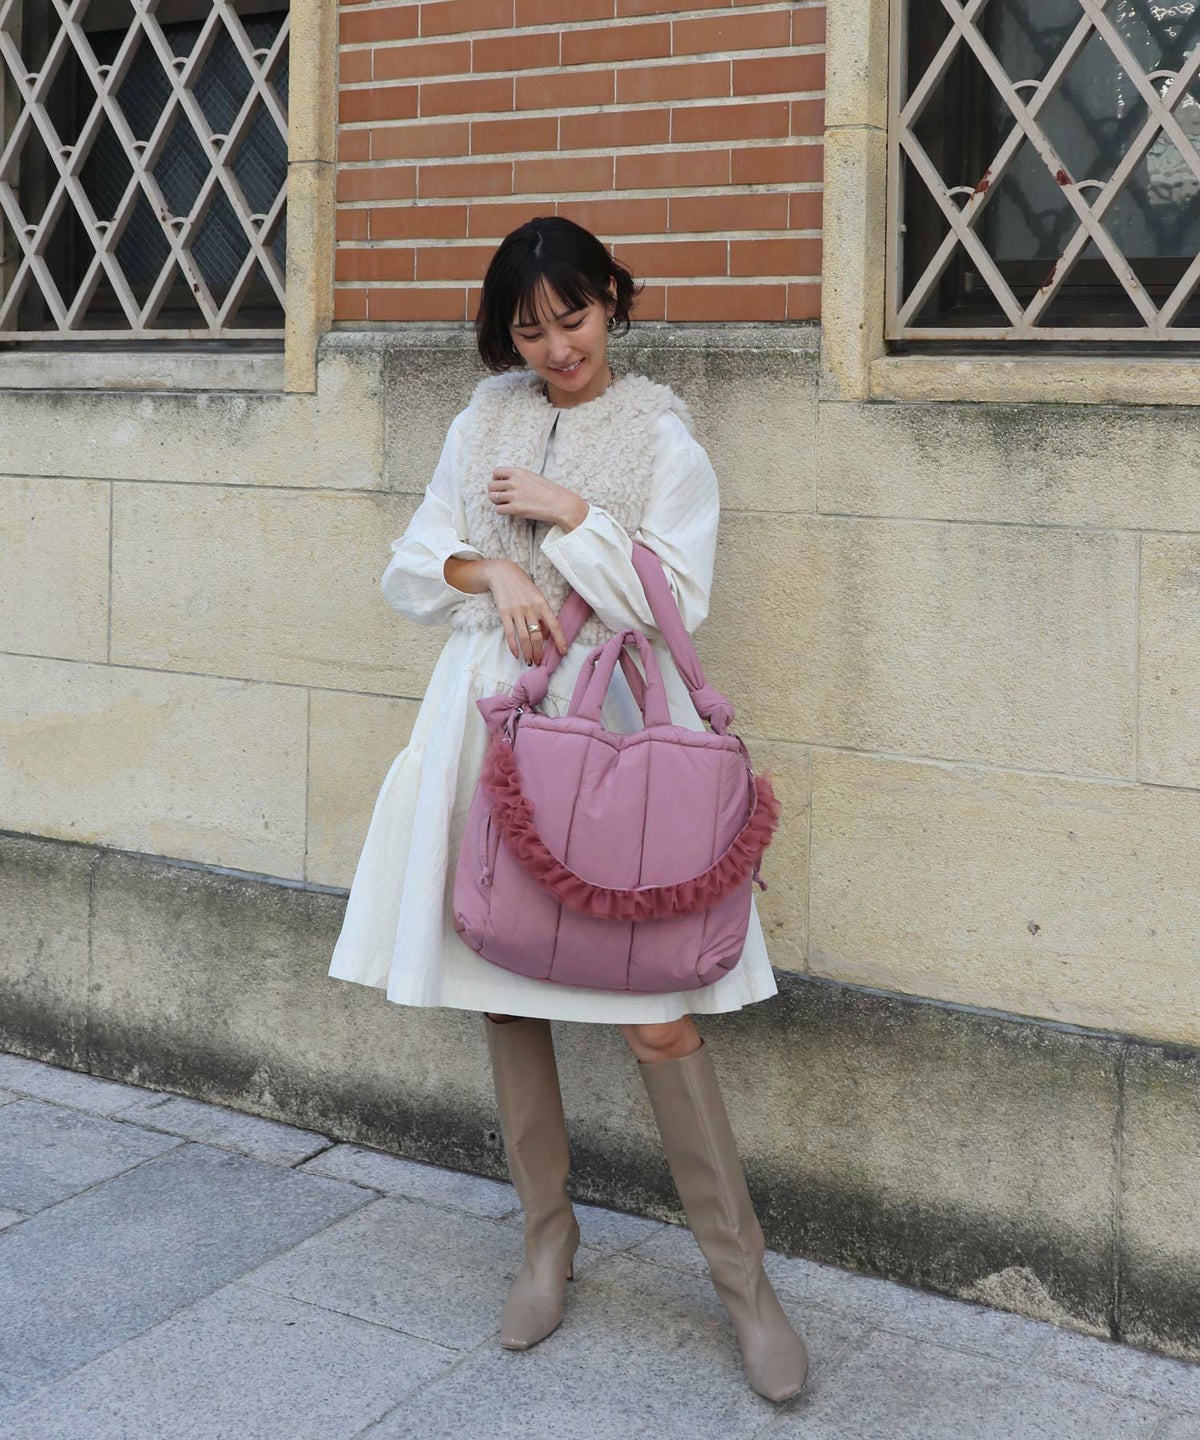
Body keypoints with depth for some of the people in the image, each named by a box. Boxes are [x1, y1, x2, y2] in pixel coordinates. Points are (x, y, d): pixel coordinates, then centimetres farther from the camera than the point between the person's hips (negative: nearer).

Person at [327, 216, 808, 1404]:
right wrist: (492, 570, -8)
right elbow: (411, 569, 11)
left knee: (658, 1017, -8)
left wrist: (568, 515, -11)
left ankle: (741, 1277, 5)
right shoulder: (483, 426, 11)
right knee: (505, 991, 9)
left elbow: (675, 600, -7)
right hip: (492, 723, 4)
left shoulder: (661, 437, 0)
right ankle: (548, 1238, 26)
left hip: (611, 727, -4)